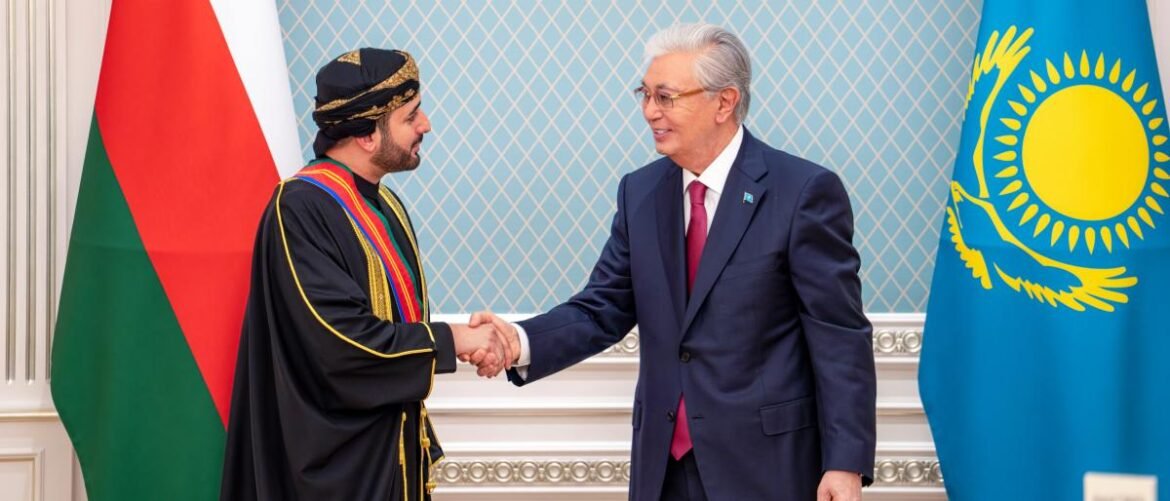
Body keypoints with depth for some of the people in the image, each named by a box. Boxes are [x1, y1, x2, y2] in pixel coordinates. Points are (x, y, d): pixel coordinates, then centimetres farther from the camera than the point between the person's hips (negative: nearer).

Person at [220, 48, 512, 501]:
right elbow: (339, 338, -25)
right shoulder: (302, 208, -18)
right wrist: (451, 340, -15)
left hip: (394, 448, 8)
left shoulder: (385, 205, 10)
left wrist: (469, 341, -6)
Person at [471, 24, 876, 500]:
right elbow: (603, 309, 5)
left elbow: (840, 337, -11)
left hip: (765, 458, -5)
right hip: (665, 456, 5)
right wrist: (522, 343, -14)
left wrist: (846, 461, -14)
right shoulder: (640, 191, 7)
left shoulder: (804, 191, -10)